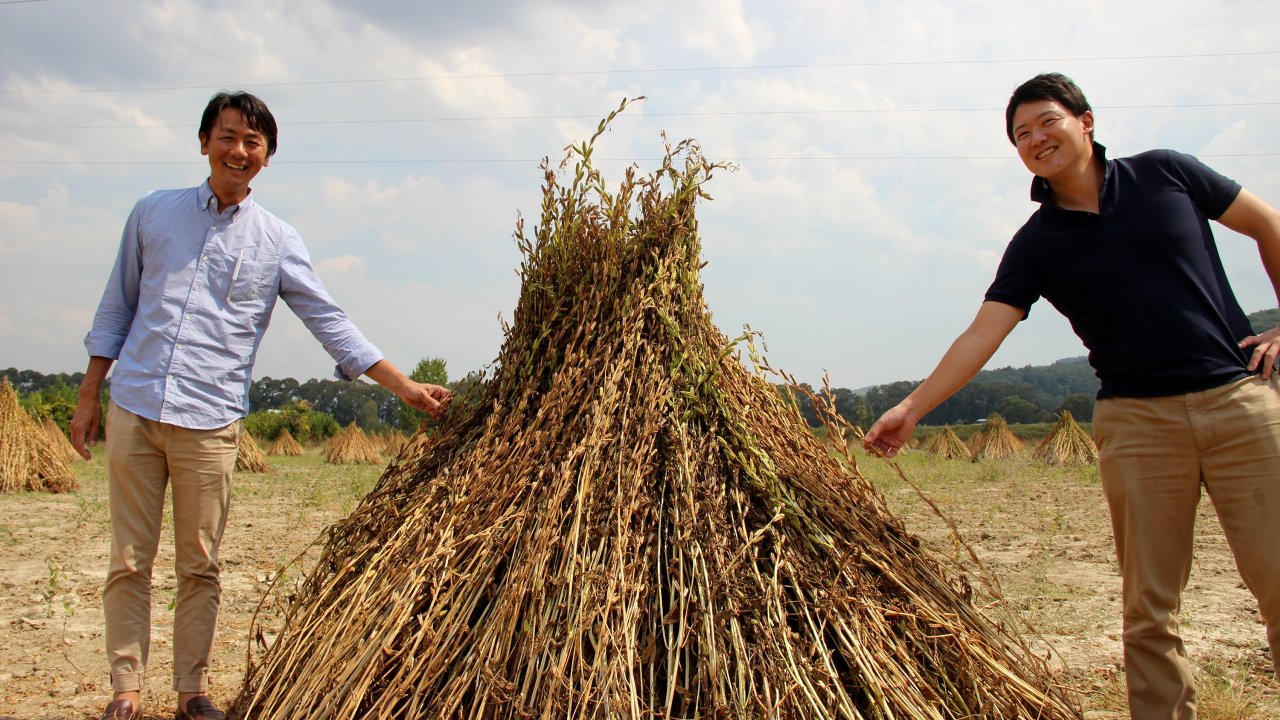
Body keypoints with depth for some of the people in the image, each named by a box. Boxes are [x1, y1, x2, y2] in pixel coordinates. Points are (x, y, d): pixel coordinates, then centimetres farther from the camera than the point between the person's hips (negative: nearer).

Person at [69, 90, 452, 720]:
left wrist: (406, 388, -2)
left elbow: (330, 322, 4)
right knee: (129, 561, 5)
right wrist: (89, 396, 11)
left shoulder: (277, 242, 5)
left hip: (211, 421, -1)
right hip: (132, 410, 1)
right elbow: (116, 308, 14)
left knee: (199, 566, 5)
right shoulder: (153, 212, 10)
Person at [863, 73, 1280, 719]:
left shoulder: (1164, 174, 5)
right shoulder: (1036, 244, 4)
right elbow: (982, 333, -3)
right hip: (1136, 421, 0)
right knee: (1149, 606, -1)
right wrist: (911, 408, -13)